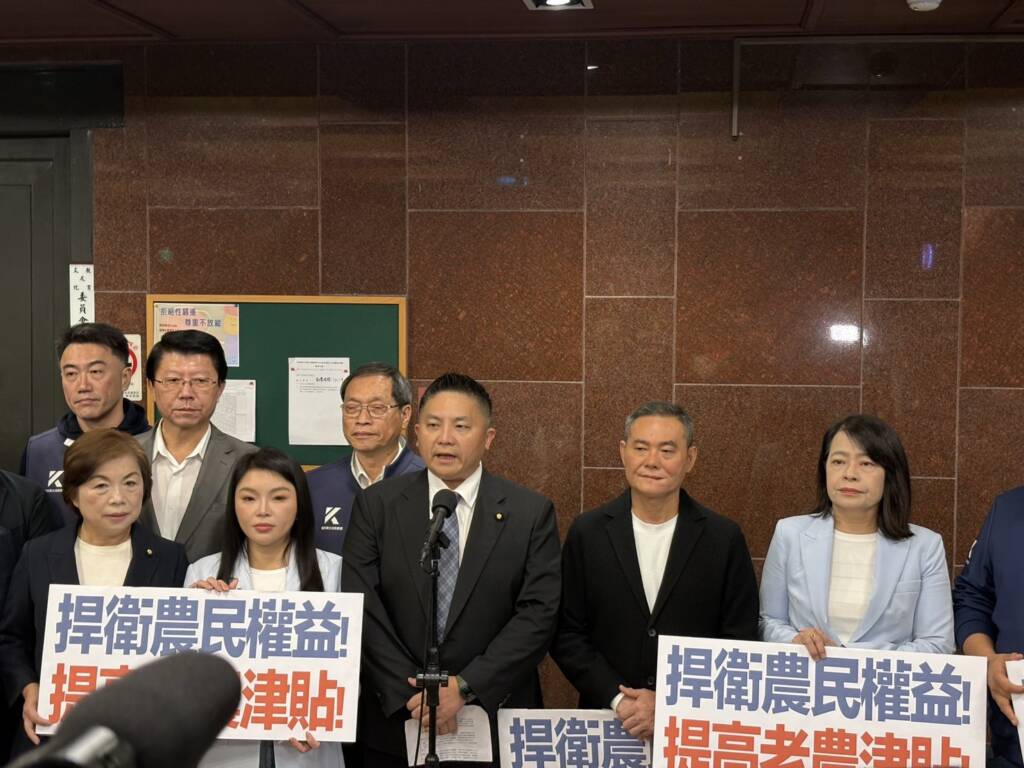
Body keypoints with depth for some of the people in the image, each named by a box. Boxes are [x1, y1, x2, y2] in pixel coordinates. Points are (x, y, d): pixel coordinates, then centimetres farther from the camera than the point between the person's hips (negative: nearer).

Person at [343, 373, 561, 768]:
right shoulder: (376, 506, 0)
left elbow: (539, 613, -8)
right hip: (394, 722, 1)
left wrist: (465, 687, -16)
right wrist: (411, 693, -14)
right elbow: (362, 609, -6)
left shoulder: (531, 513, -2)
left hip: (497, 726, 0)